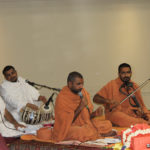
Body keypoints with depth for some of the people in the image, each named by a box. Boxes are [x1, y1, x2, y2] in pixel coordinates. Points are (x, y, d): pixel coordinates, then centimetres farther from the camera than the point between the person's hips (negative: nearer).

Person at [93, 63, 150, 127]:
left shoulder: (134, 86, 14)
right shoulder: (112, 85, 3)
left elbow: (141, 105, 19)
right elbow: (95, 98, -2)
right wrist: (108, 101, -21)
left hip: (132, 114, 1)